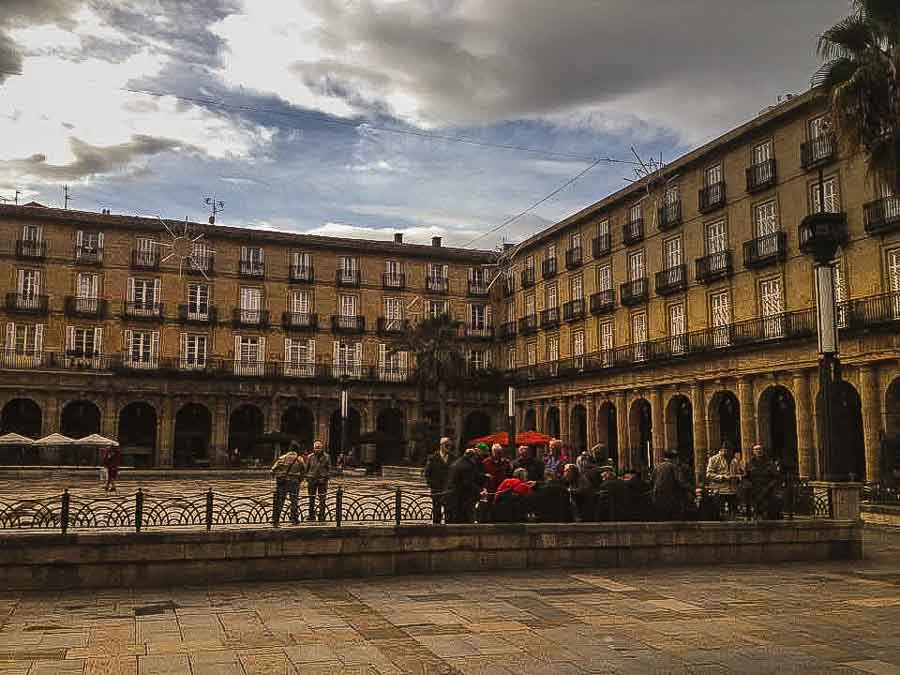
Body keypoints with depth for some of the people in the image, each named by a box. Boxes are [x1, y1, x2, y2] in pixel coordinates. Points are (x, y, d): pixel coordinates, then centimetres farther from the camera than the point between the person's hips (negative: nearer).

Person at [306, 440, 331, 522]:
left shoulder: (326, 457, 1)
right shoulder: (310, 457, 4)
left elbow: (329, 468, 5)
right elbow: (306, 468, 10)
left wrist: (326, 477, -4)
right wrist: (307, 478, 4)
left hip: (322, 480, -1)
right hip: (312, 480, 1)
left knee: (322, 500, 1)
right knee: (311, 500, 5)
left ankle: (322, 517, 7)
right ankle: (311, 517, 13)